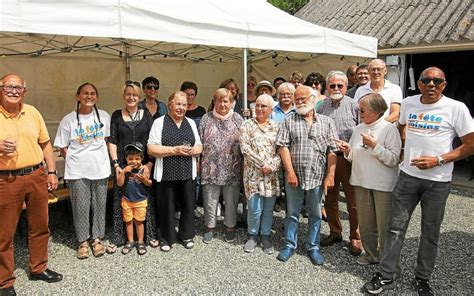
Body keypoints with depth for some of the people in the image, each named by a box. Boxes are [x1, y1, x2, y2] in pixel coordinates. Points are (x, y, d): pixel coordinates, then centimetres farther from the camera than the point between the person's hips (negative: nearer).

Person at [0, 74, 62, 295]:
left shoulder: (32, 112, 7)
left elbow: (45, 143, 12)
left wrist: (51, 172, 8)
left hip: (37, 176, 4)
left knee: (39, 226, 14)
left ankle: (38, 268, 33)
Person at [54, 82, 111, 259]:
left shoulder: (104, 116, 1)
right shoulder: (69, 119, -3)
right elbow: (63, 147, 3)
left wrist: (100, 157, 7)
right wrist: (76, 160, -4)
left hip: (100, 169, 2)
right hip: (77, 171, -1)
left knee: (99, 206, 9)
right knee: (80, 207, 5)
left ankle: (97, 238, 25)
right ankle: (83, 241, 21)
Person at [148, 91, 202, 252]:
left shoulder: (191, 123, 11)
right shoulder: (160, 122, -2)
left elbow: (199, 146, 14)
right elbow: (151, 149, -10)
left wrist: (194, 150, -9)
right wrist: (175, 150, -18)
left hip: (187, 172, 4)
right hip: (166, 173, -3)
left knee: (188, 204, 10)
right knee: (167, 206, 7)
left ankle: (186, 235, 30)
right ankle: (167, 238, 25)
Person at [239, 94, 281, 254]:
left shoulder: (276, 126, 7)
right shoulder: (247, 125, 0)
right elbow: (245, 149, -10)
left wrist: (272, 166, -14)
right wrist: (262, 165, -15)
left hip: (272, 174, 3)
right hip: (253, 173, -2)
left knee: (268, 208, 10)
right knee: (255, 209, -1)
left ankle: (265, 236, 28)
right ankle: (252, 236, 21)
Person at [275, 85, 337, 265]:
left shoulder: (326, 122, 4)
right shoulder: (289, 121, 3)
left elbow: (332, 151, 0)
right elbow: (283, 147, -4)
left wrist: (330, 175, -8)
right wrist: (290, 172, -11)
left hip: (317, 177, 1)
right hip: (294, 176, 0)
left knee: (315, 214, 11)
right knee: (292, 213, 11)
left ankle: (313, 247, 25)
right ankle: (290, 245, 25)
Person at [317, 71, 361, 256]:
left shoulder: (354, 106, -3)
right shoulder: (322, 107, 11)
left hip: (349, 158, -4)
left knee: (353, 201, 3)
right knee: (330, 199, 13)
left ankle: (355, 238, 17)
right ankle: (335, 233, 30)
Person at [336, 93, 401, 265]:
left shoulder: (389, 129, -9)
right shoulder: (359, 128, 9)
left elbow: (393, 159, -17)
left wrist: (374, 145, -21)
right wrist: (348, 151, -5)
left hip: (383, 184, -6)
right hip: (361, 181, 6)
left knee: (384, 225, 5)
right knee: (365, 223, 16)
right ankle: (371, 253, 33)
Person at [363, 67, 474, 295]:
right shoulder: (408, 103, 3)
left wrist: (438, 160, -16)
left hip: (438, 181, -2)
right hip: (408, 175, 3)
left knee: (430, 232, 10)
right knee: (396, 226, 5)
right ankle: (385, 276, 15)